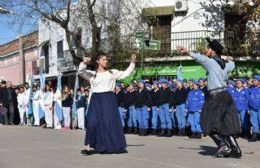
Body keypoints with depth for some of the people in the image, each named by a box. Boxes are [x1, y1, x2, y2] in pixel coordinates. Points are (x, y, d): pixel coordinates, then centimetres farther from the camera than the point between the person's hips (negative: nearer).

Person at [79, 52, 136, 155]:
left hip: (109, 99, 0)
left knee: (111, 121, 0)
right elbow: (81, 72, -3)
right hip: (96, 100, 0)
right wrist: (84, 63, -21)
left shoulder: (112, 73, 12)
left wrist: (132, 63, 4)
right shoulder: (92, 74, 10)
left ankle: (117, 146, 7)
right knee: (93, 122, -5)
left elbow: (126, 73, 13)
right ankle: (89, 147, -3)